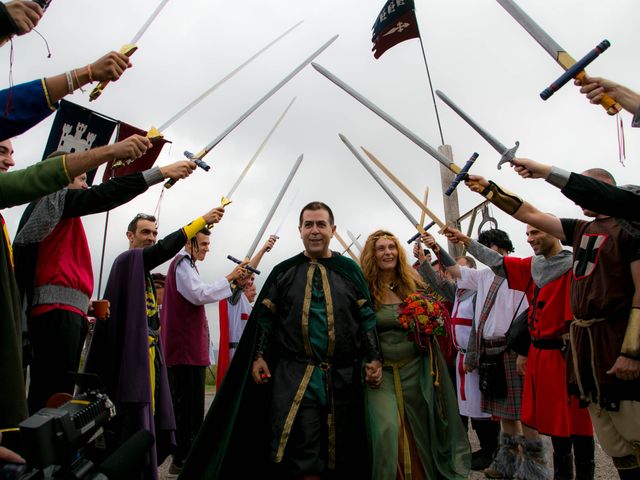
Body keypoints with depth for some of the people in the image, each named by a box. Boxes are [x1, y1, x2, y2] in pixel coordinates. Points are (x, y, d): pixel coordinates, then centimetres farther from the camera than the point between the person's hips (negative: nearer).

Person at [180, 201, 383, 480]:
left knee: (339, 451, 11)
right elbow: (265, 317, 9)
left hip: (343, 375, 1)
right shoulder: (284, 271, 8)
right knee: (301, 455, -5)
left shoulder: (350, 270, 8)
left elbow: (366, 317, 6)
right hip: (293, 374, -1)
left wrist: (373, 359, -2)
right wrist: (258, 356, 0)